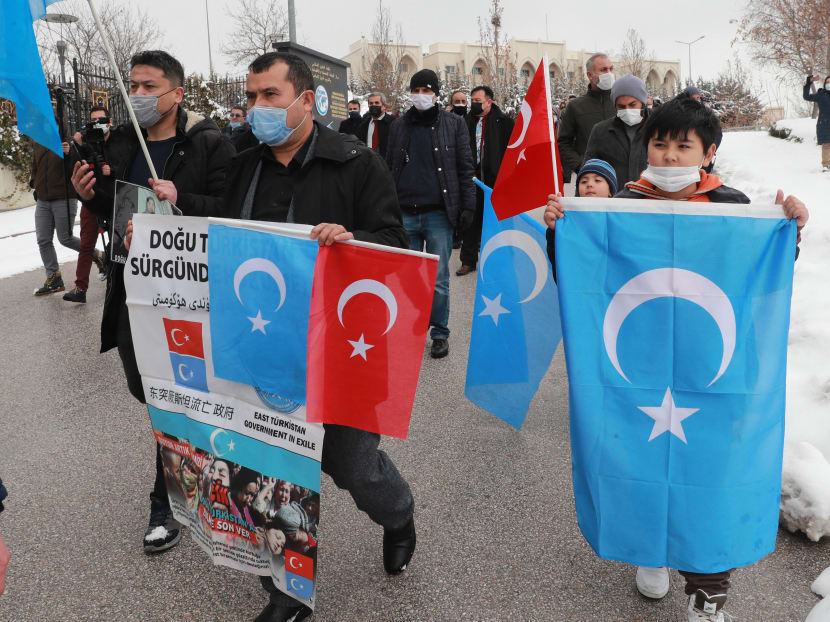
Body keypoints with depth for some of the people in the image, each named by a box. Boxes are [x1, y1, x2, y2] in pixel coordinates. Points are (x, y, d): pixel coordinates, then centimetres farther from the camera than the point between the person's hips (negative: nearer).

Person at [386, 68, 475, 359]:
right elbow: (390, 168, 15)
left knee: (439, 280, 0)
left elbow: (465, 168, 3)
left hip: (439, 214, -2)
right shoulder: (399, 125, 13)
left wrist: (468, 206, -5)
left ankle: (440, 334, 14)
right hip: (405, 214, 3)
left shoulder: (453, 124, 6)